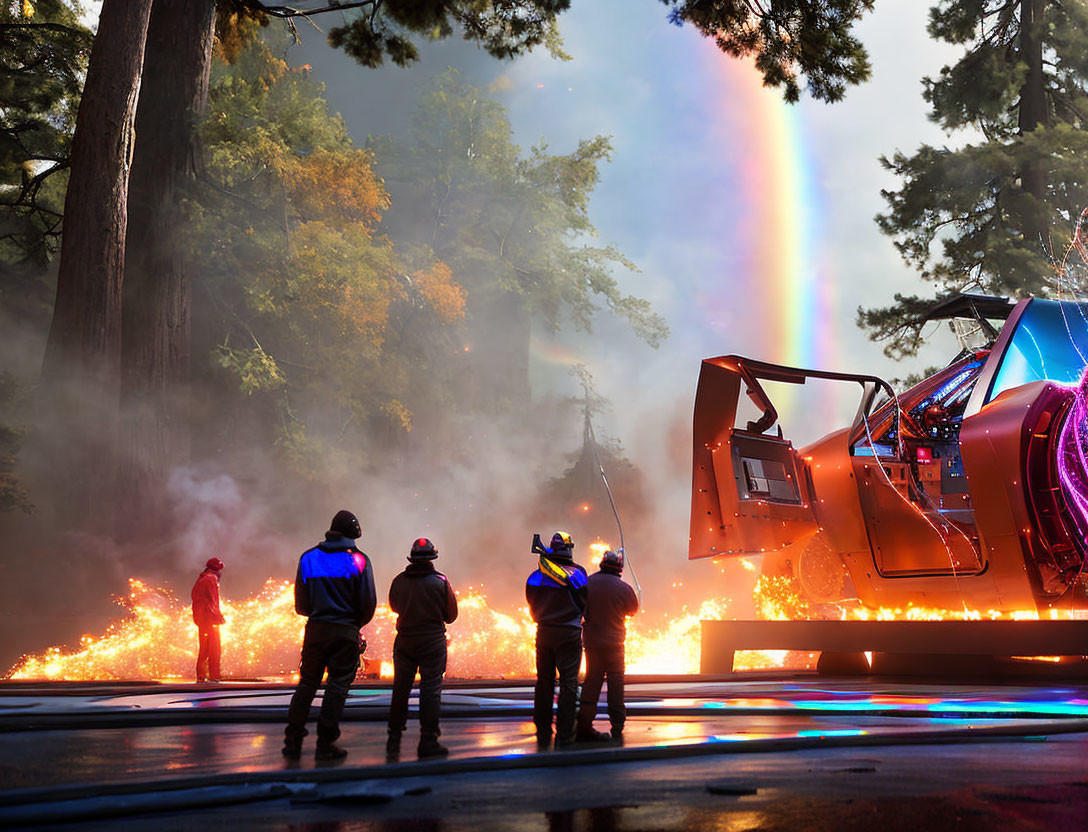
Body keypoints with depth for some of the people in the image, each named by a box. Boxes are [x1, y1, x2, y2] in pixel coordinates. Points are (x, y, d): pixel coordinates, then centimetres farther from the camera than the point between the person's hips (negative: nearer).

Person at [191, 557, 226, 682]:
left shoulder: (200, 579, 20)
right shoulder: (211, 579, -8)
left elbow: (194, 596, 20)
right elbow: (212, 601, -16)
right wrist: (219, 616, -12)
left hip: (200, 619, 9)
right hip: (210, 618, -9)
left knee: (203, 648, 13)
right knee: (215, 648, -8)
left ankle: (201, 676, 13)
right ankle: (214, 676, -12)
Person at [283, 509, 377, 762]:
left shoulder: (308, 557, 5)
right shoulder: (358, 559, -3)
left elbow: (300, 605, 6)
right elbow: (368, 603, -5)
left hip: (315, 629, 3)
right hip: (346, 632, -3)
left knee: (307, 684, 12)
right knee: (338, 685, 3)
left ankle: (293, 740, 12)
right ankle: (325, 744, 3)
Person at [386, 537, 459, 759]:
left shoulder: (399, 581, -3)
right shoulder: (440, 581, -10)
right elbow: (451, 615, -2)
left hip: (404, 642, 3)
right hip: (433, 642, -3)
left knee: (400, 689, 12)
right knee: (431, 690, 1)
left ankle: (394, 737, 17)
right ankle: (428, 740, 0)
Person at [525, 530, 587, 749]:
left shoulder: (538, 574, 0)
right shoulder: (577, 573, -9)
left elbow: (531, 600, 5)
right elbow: (585, 602, -1)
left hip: (544, 632, 4)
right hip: (569, 633, -4)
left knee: (544, 681, 13)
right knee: (568, 684, 2)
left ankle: (543, 733, 21)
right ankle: (564, 736, 1)